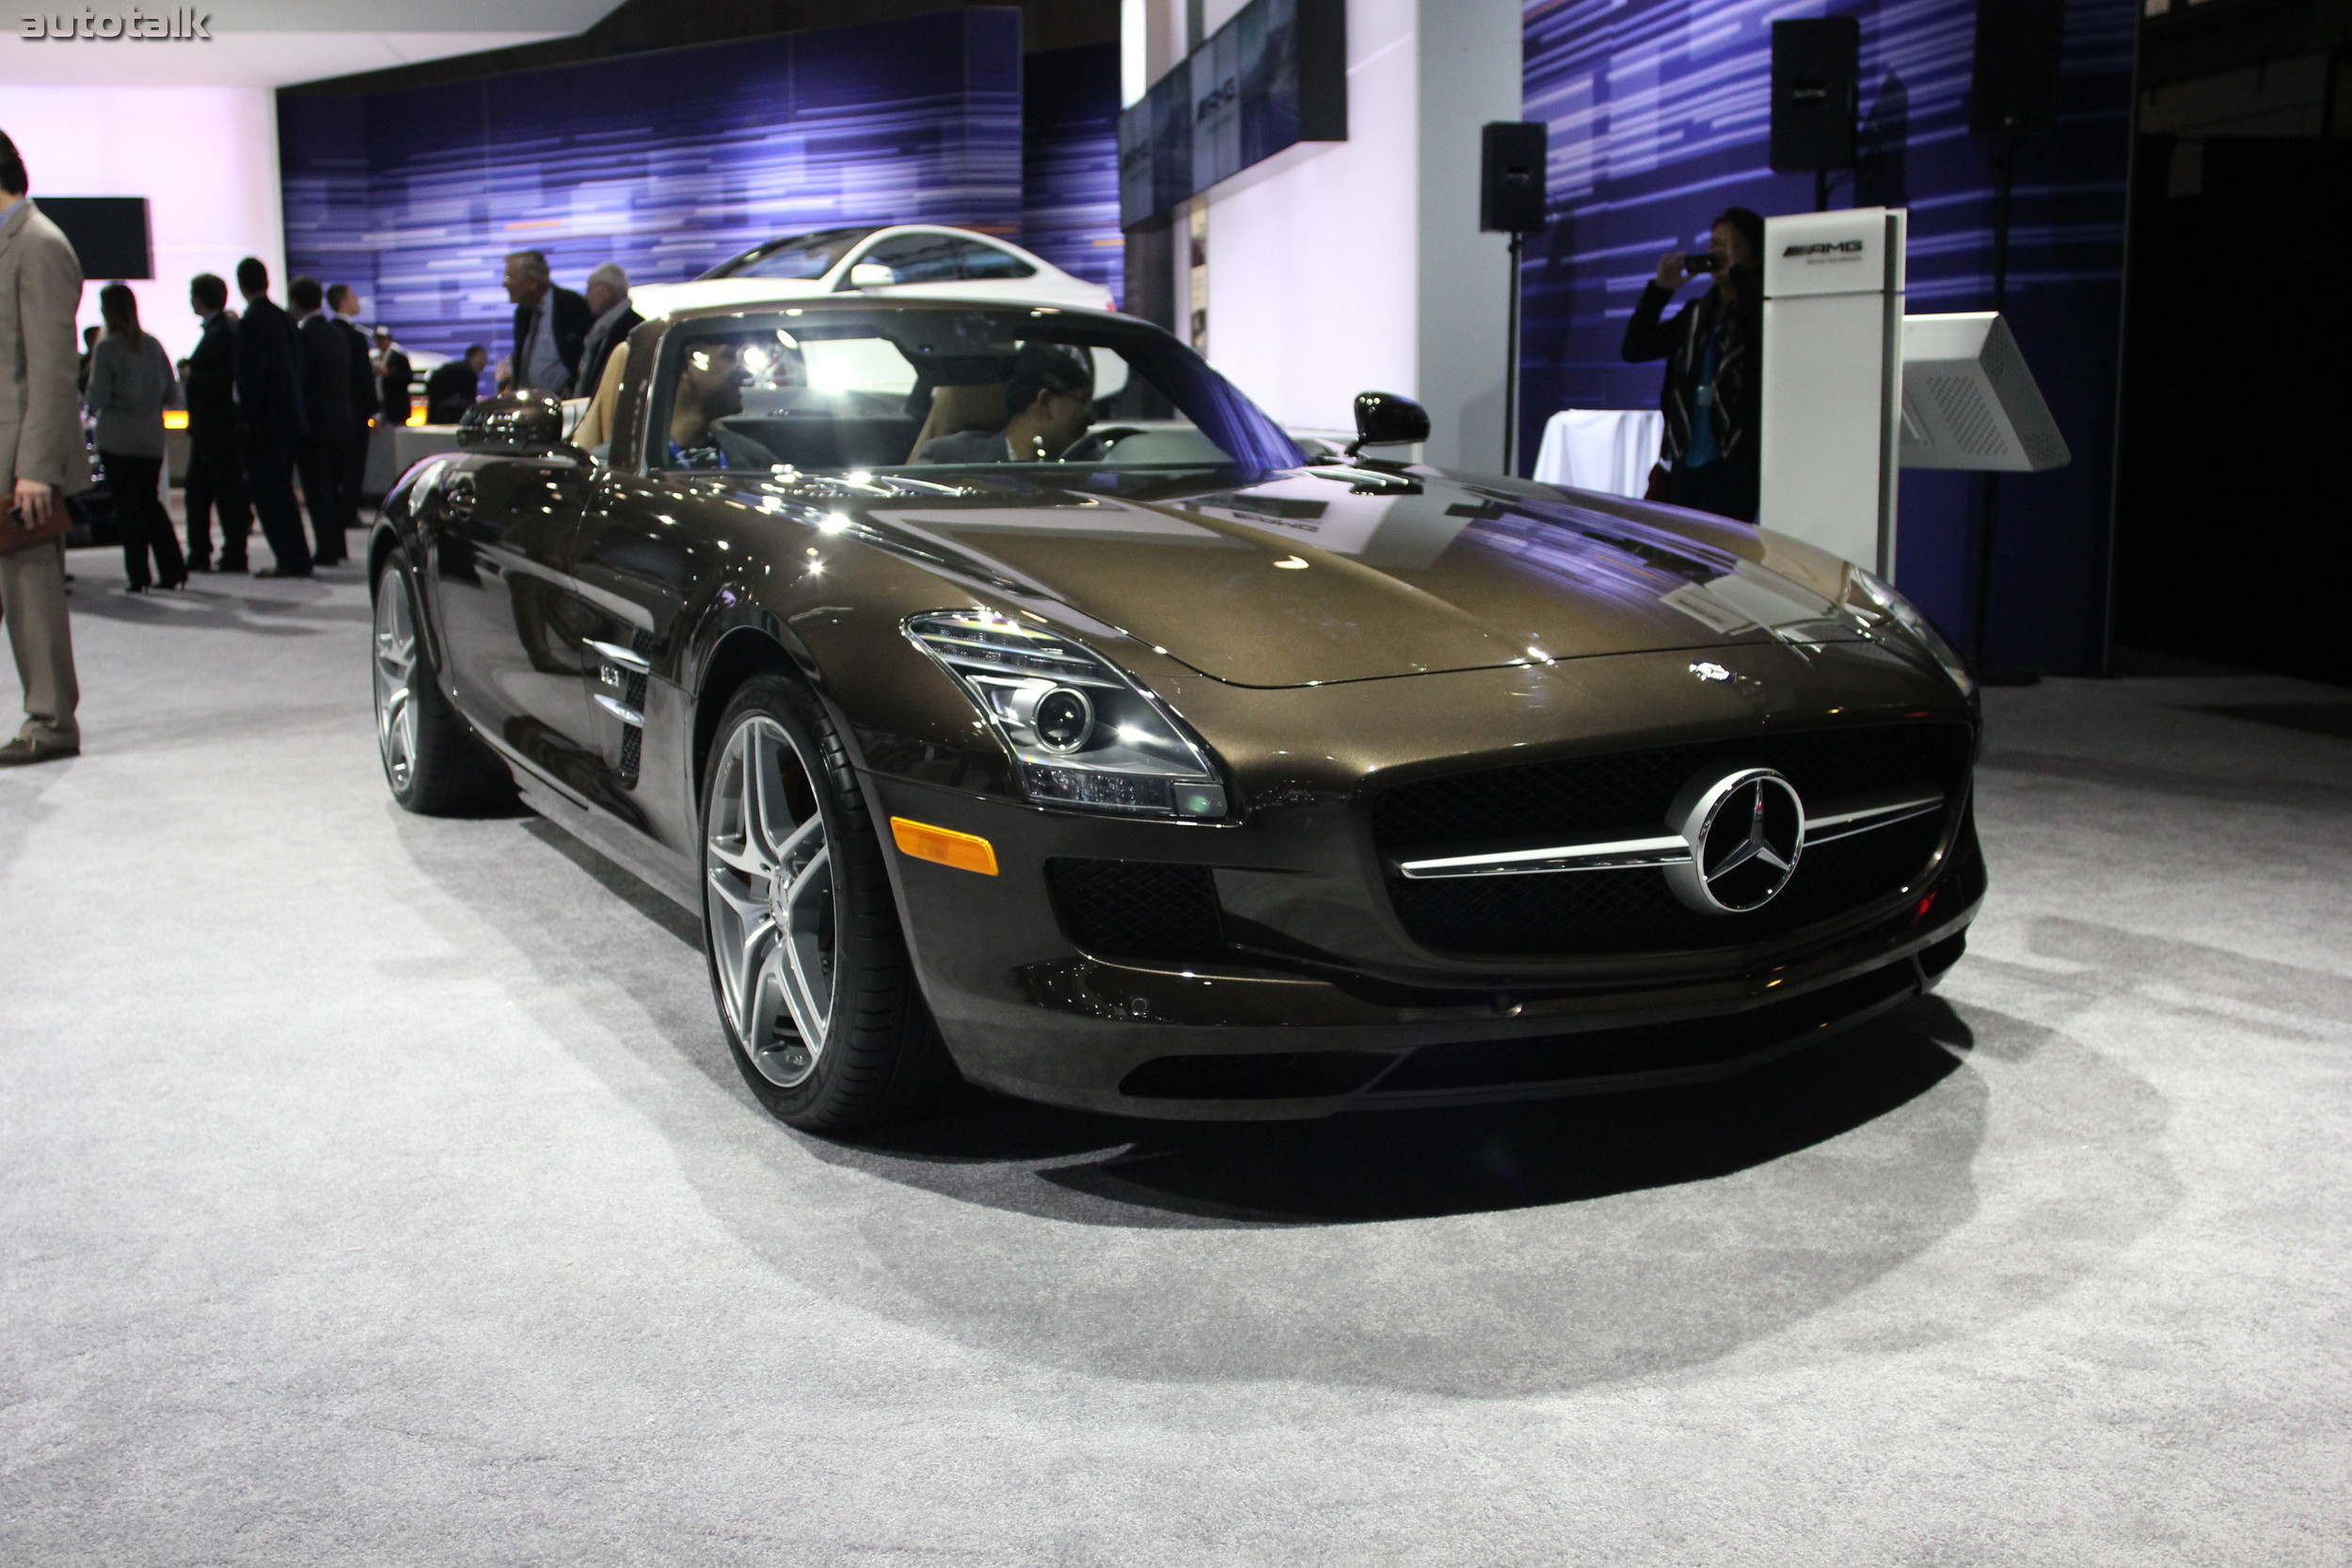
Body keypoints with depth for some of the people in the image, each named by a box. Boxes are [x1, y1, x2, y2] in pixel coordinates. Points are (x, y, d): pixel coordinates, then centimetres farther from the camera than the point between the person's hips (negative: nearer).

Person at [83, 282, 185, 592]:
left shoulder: (106, 348, -11)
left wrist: (86, 401, 7)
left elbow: (97, 398, -14)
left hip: (117, 438, -5)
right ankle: (173, 570, 10)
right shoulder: (153, 345, 4)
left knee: (127, 506, 3)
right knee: (150, 502, 16)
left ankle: (139, 575, 2)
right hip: (151, 437, 5)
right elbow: (172, 394, 5)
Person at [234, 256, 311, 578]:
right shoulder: (285, 319, 9)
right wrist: (293, 413, 17)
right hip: (289, 419, 8)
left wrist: (246, 419, -11)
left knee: (268, 493, -3)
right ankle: (296, 557, 16)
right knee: (281, 489, 15)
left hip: (263, 421, -8)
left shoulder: (251, 322, -13)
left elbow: (250, 375, -16)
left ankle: (291, 559, -4)